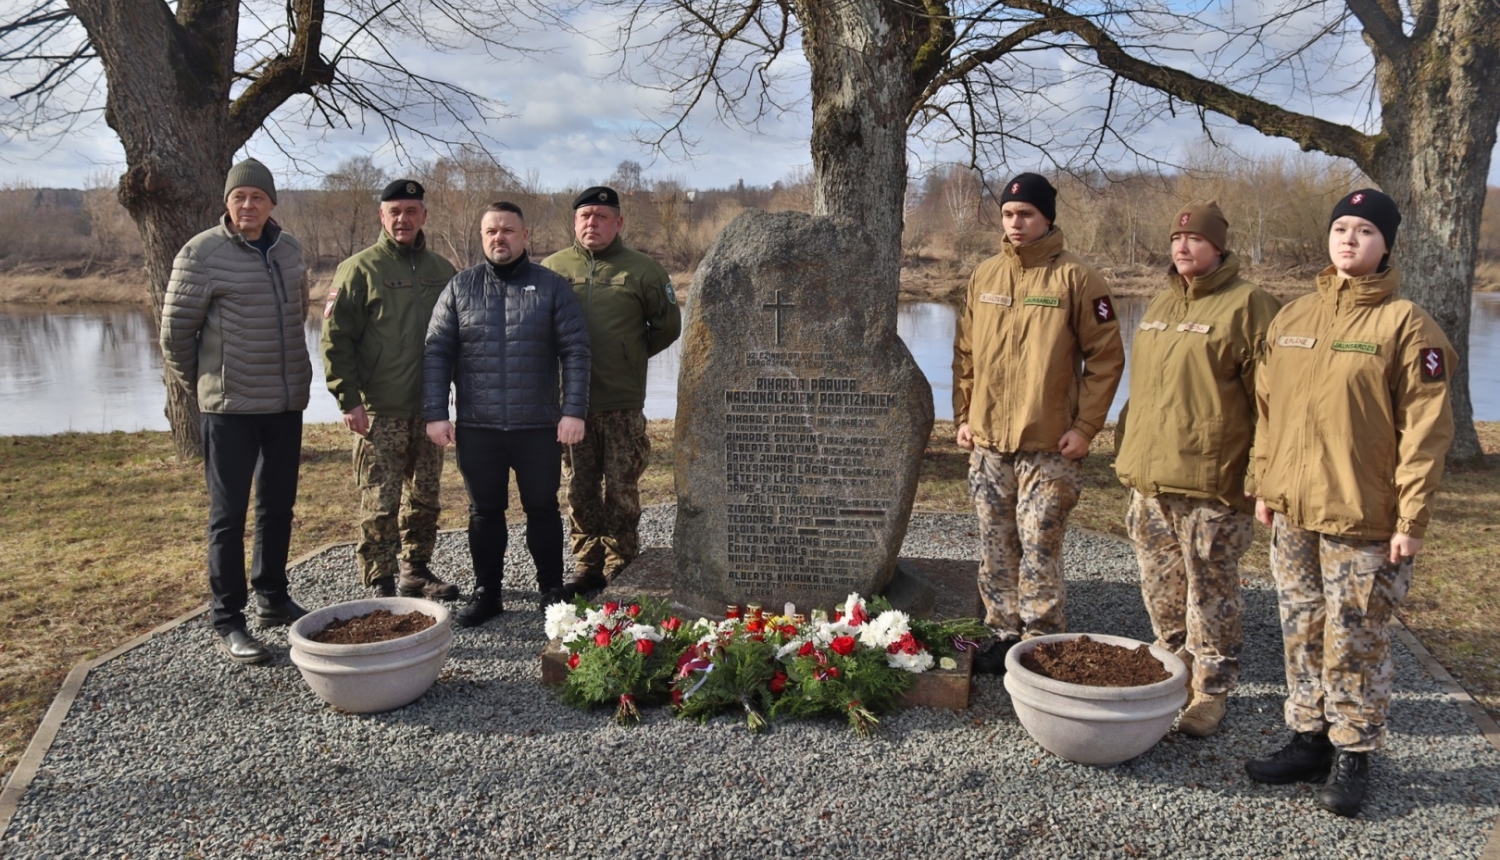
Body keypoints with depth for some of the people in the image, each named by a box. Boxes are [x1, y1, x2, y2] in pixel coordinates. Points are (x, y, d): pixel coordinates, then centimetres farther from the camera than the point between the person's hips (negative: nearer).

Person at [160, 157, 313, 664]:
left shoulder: (289, 250, 7)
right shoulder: (202, 253, -10)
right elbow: (175, 332, -5)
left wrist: (292, 375, 14)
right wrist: (200, 386, 3)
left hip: (287, 403, 6)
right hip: (230, 408, -5)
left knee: (278, 508, 15)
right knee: (229, 515, 1)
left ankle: (272, 599, 30)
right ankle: (227, 622, 10)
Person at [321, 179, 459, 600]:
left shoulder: (442, 270, 11)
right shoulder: (360, 268, -3)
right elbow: (336, 337, -7)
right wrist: (349, 401, -13)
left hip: (429, 408, 5)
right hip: (379, 410, -4)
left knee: (425, 498, 12)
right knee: (379, 503, -3)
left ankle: (416, 571, 26)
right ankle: (381, 585, 6)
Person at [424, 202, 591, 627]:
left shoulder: (553, 288, 1)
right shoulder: (459, 288, 6)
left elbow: (575, 352, -3)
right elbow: (437, 353, 4)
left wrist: (574, 411, -11)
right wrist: (435, 413, -4)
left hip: (539, 425, -1)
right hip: (476, 427, 2)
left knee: (543, 508, 8)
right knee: (484, 511, 10)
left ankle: (552, 590, 22)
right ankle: (486, 593, 23)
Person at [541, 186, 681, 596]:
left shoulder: (642, 269, 2)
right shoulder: (552, 268, 7)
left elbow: (667, 326, 9)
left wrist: (631, 356, 8)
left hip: (623, 404, -2)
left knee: (621, 491, 1)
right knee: (580, 491, 9)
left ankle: (620, 569, 12)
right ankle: (587, 567, 19)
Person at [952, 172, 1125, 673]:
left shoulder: (1074, 277, -5)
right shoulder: (984, 276, 10)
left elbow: (1106, 358, -6)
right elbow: (965, 353, 14)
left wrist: (1084, 427, -11)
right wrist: (964, 416, 8)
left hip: (1048, 444, -5)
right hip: (987, 441, 5)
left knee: (1039, 546, -3)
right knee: (996, 545, 11)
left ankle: (1041, 642, 10)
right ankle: (1004, 634, 23)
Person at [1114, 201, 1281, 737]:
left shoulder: (1247, 305, -7)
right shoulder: (1161, 305, 16)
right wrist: (1128, 452, 20)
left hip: (1211, 482, -7)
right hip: (1148, 479, 7)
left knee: (1210, 594, 2)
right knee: (1161, 590, 16)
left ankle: (1211, 692, 16)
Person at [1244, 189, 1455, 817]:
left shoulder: (1405, 324, -7)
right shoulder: (1291, 318, 9)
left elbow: (1425, 427, -10)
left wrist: (1412, 517, -13)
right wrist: (1266, 485, 11)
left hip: (1363, 518, -5)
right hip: (1293, 513, 5)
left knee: (1355, 641, 3)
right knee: (1303, 634, 13)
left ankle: (1353, 756, 18)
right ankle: (1309, 740, 27)